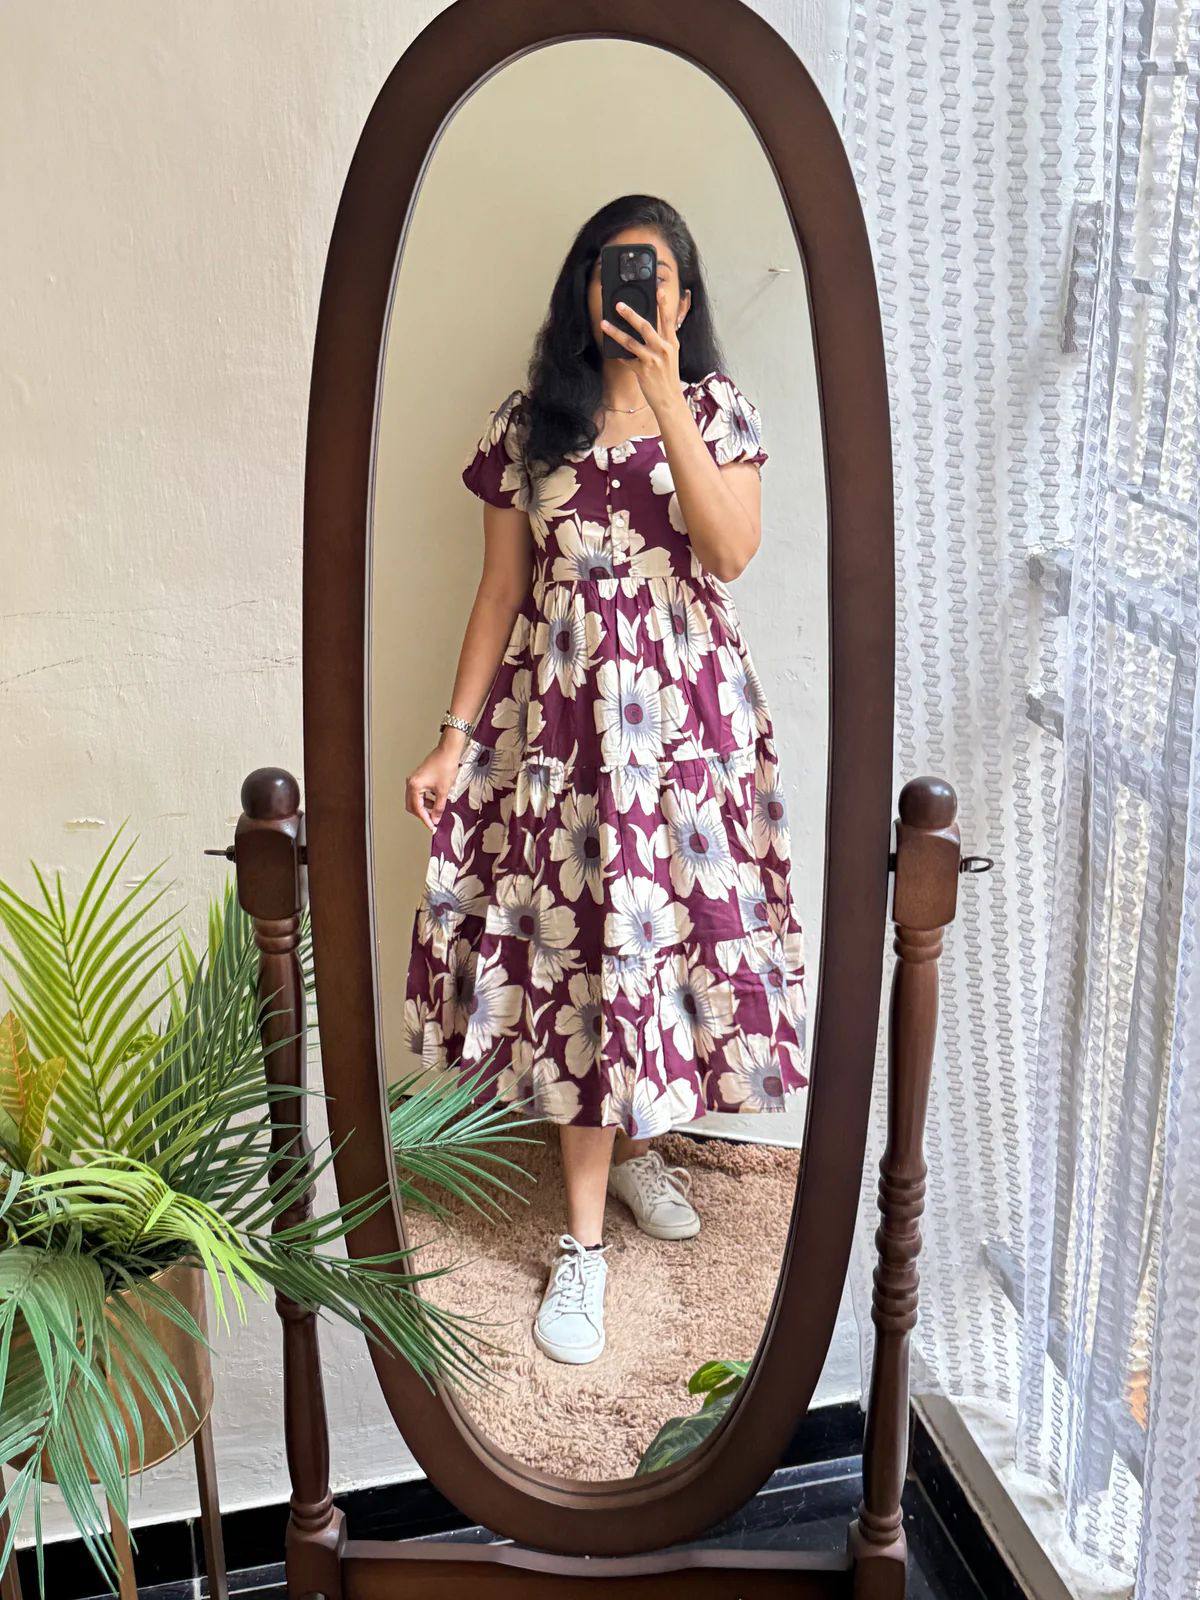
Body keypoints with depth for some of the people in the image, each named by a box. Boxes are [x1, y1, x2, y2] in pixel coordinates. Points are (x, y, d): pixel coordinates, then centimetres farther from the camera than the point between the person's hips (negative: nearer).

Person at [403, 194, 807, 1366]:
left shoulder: (717, 408, 3)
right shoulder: (528, 422, 4)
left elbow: (731, 550, -14)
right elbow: (501, 589, 5)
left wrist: (664, 395, -19)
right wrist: (456, 736, 0)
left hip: (687, 708, 1)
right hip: (563, 711, 0)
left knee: (662, 924, 6)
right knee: (580, 944, 0)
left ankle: (631, 1140, 34)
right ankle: (584, 1239, 9)